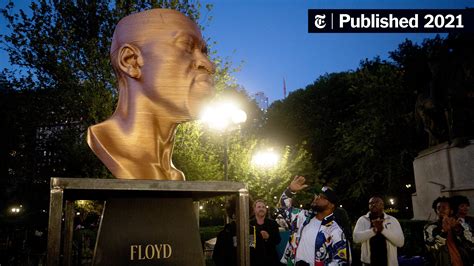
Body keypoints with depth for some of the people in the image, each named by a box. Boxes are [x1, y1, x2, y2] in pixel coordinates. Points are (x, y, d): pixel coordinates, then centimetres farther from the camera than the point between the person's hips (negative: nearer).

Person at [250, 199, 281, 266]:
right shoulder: (249, 224, 3)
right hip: (255, 259, -1)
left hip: (270, 259, 1)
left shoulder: (273, 223, 7)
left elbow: (278, 240, 0)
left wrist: (268, 237, -16)